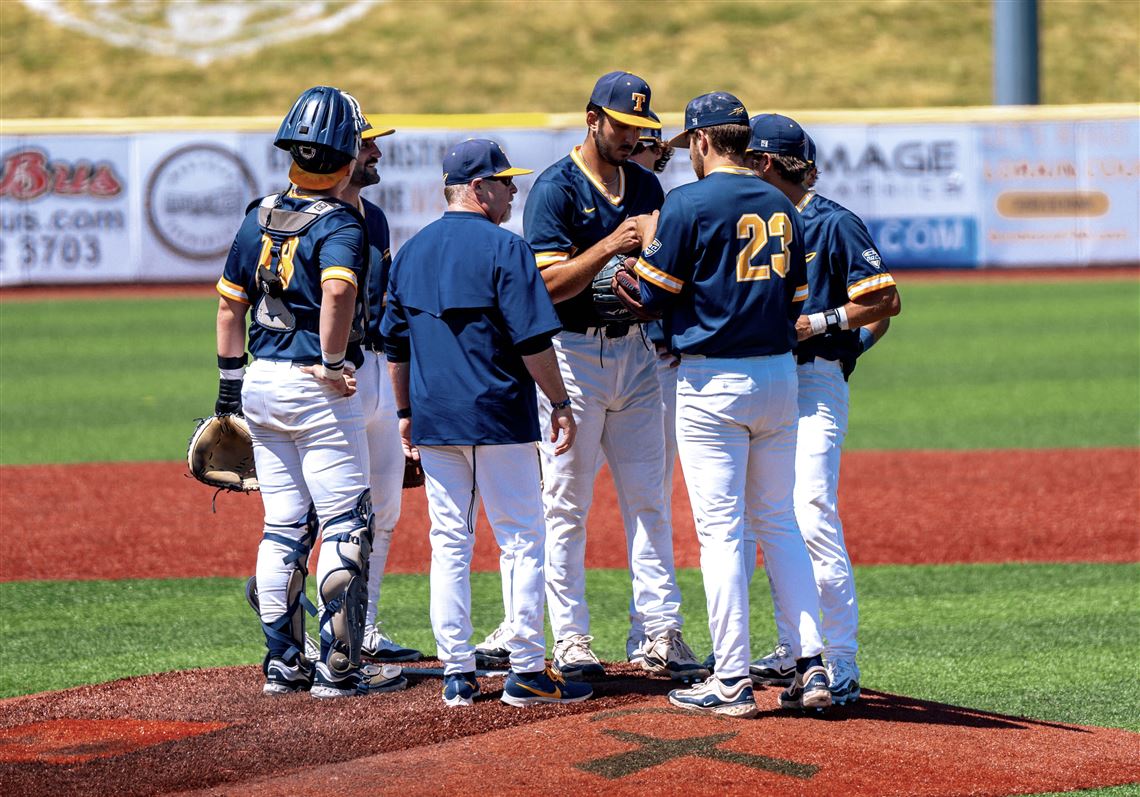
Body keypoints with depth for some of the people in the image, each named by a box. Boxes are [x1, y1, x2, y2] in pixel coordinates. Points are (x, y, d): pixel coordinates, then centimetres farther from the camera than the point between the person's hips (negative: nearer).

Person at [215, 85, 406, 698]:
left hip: (261, 381, 7)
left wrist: (230, 384, 16)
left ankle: (283, 663, 15)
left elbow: (230, 304, 12)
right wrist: (332, 361, -22)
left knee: (283, 526, 13)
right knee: (345, 525, 1)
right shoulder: (339, 223, -12)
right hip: (318, 392, -7)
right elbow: (338, 289, -32)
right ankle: (338, 668, 0)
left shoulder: (259, 220, 9)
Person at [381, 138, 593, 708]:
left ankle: (457, 675, 7)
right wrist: (560, 404, -6)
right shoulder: (503, 249, -10)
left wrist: (406, 412, 22)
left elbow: (394, 343, 14)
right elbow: (533, 340, -14)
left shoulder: (411, 252, 10)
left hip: (433, 423, 6)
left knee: (449, 546, 8)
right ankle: (527, 672, 0)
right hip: (499, 418, -6)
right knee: (521, 541, 1)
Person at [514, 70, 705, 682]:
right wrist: (610, 246, -27)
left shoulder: (645, 185, 11)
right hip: (572, 355, -6)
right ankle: (570, 640, 4)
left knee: (647, 498, 4)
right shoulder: (556, 189, -9)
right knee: (566, 504, -1)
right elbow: (549, 284, -17)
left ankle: (661, 632, 5)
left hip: (635, 350, 6)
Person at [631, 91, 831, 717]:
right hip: (779, 374, 6)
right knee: (779, 523, 13)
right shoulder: (780, 207, 10)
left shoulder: (689, 204, -10)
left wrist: (646, 246, 11)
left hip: (712, 383, -6)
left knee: (720, 529, -3)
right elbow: (795, 304, 13)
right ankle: (810, 665, 7)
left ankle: (732, 681, -3)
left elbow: (655, 294, -7)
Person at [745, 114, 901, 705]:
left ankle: (842, 667, -17)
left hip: (814, 384, -9)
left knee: (814, 522, -17)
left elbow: (886, 301, -12)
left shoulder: (833, 224, -9)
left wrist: (819, 324, -20)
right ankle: (792, 652, 18)